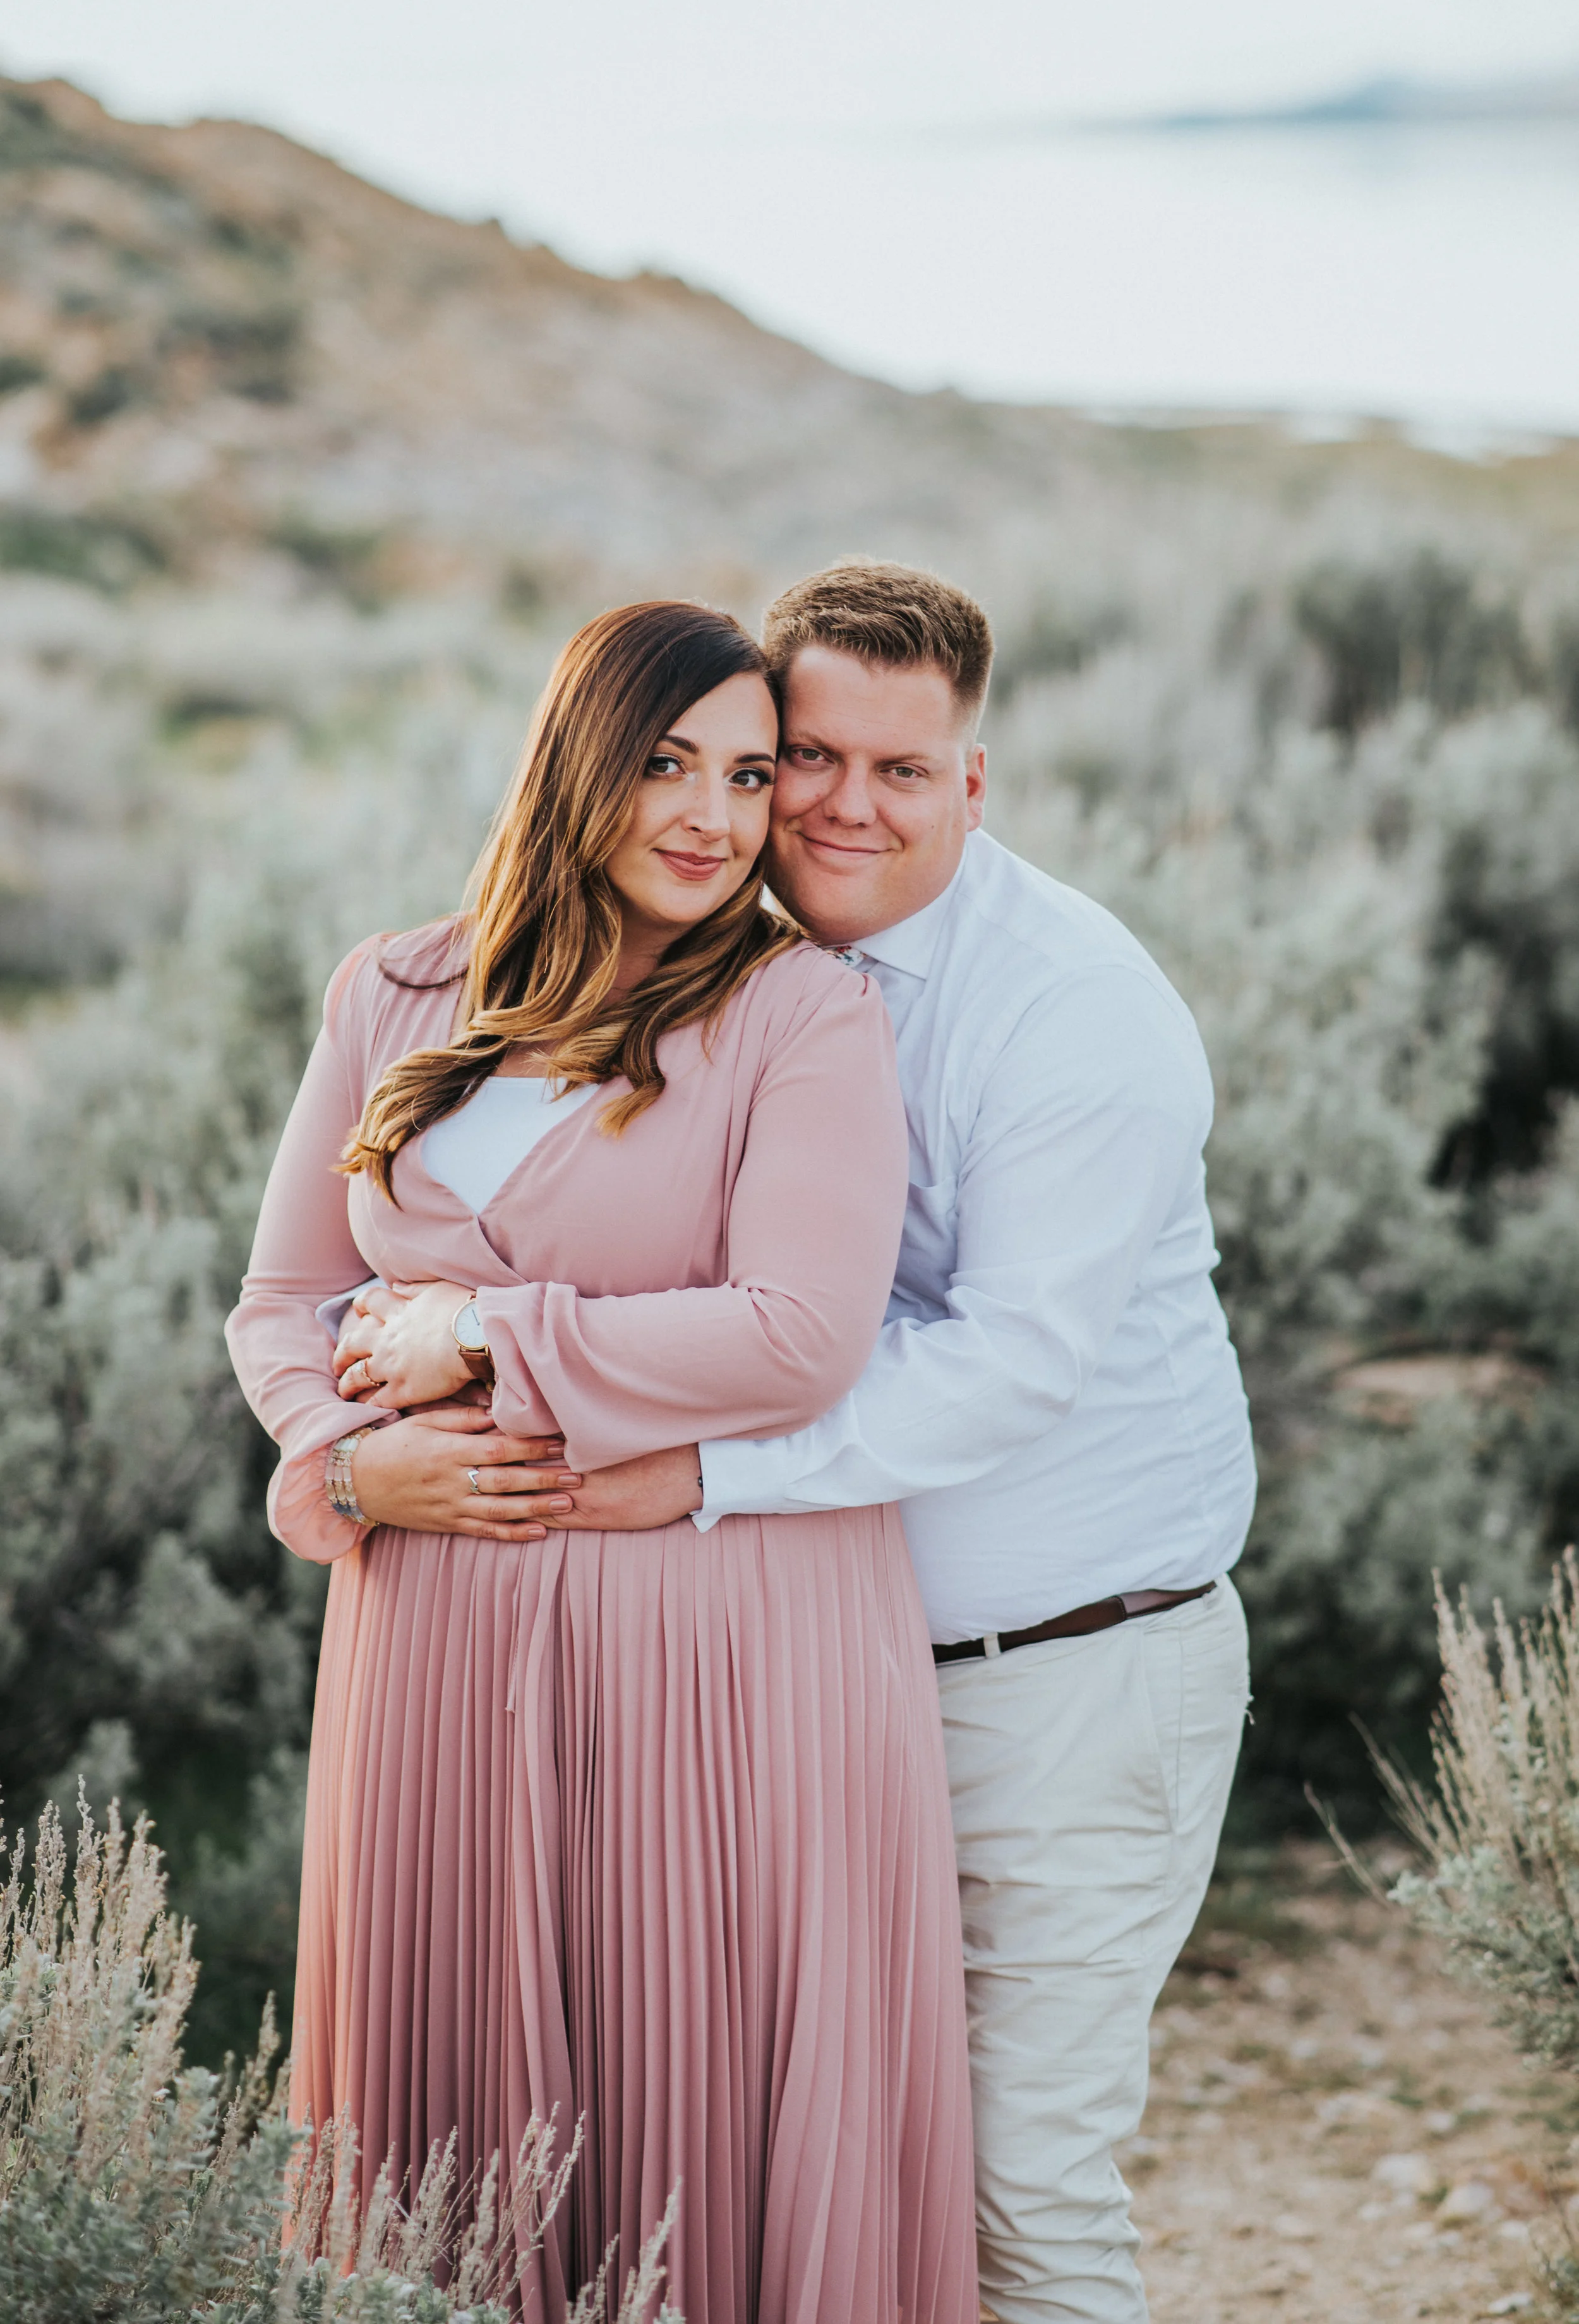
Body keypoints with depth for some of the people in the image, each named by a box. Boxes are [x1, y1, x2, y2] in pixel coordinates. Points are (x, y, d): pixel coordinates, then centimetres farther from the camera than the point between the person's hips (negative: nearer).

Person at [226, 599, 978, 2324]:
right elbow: (283, 1301, 14)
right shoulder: (395, 1002, 11)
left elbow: (797, 1340, -15)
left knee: (709, 2117, 2)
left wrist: (489, 1345, -10)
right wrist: (349, 1457, -6)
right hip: (441, 1643, 4)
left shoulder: (804, 1016, -3)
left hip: (728, 1647, -4)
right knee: (453, 2115, 9)